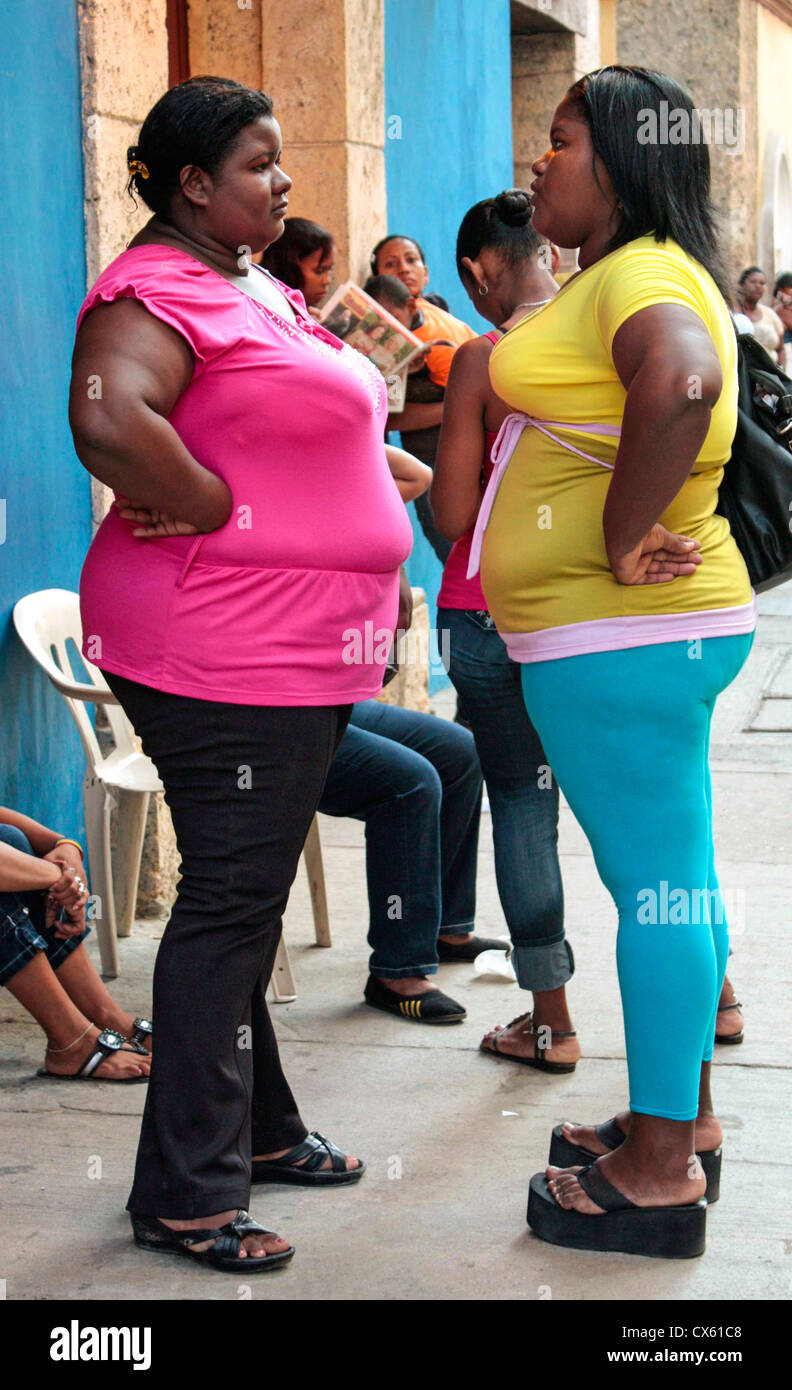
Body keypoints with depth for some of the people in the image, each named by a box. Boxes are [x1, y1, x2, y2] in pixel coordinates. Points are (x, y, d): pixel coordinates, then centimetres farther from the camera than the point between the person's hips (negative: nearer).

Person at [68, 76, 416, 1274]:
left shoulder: (259, 290, 18)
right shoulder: (159, 288, -14)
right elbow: (108, 418, -34)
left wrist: (372, 575, 22)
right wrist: (217, 516, -22)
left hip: (302, 654, 10)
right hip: (225, 651, -10)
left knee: (249, 898, 18)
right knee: (232, 903, -6)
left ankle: (258, 1130, 31)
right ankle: (185, 1195, 2)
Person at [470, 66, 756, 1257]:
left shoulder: (643, 274, -15)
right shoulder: (619, 275, 19)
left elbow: (680, 385, -37)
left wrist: (620, 544, -27)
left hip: (620, 637, -11)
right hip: (642, 634, 11)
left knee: (656, 880, -6)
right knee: (667, 876, 16)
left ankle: (659, 1177, 1)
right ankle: (684, 1121, 27)